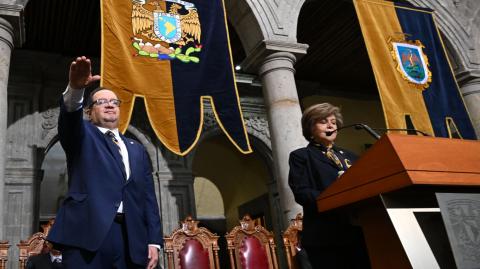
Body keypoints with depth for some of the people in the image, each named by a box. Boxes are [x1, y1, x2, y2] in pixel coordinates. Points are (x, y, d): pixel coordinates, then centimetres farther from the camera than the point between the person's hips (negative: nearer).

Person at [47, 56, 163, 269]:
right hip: (88, 233, -3)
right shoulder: (83, 136, 13)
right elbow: (69, 116, -11)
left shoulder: (137, 150, 21)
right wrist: (75, 89, -33)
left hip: (131, 238, 4)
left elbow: (148, 198, 15)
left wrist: (154, 241, 6)